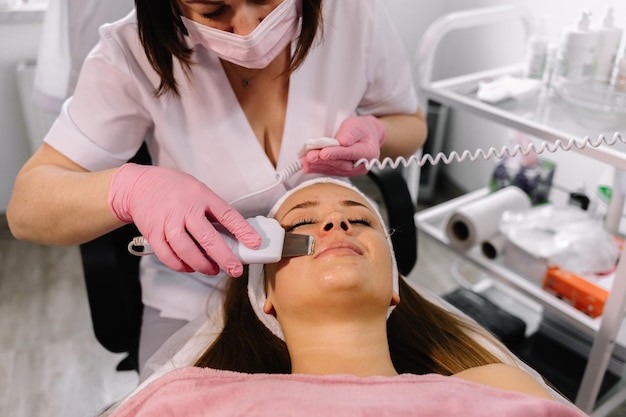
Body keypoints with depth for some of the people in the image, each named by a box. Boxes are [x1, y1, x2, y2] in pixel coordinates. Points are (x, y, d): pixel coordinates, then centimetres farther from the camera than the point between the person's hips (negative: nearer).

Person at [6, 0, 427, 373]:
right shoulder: (135, 53, -20)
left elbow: (411, 124, 4)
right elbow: (26, 208, -17)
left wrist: (374, 132, -20)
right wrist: (130, 188, -39)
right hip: (197, 299, -1)